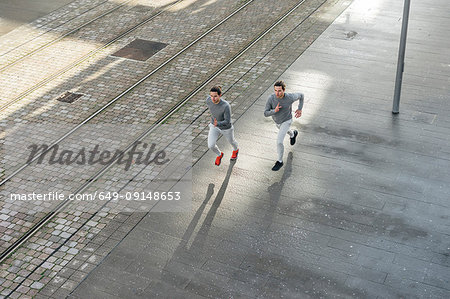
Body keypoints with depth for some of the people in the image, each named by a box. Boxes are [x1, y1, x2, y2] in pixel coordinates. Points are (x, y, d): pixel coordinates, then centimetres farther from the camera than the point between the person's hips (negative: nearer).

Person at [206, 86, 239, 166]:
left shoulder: (226, 106, -40)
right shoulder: (208, 100, -24)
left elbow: (227, 121, -33)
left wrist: (217, 123, -52)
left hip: (226, 128, -3)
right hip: (214, 126, 3)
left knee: (231, 141, 25)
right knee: (211, 145, -3)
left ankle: (235, 149, 63)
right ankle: (219, 155, 33)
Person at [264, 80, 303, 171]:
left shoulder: (290, 97, -35)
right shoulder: (271, 98, -32)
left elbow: (301, 95, -11)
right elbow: (266, 114, -26)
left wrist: (300, 109, -12)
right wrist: (274, 110, -46)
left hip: (286, 121, -4)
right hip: (276, 120, 4)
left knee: (279, 142, -12)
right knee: (284, 130, 35)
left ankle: (280, 161, 10)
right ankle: (293, 134, 72)